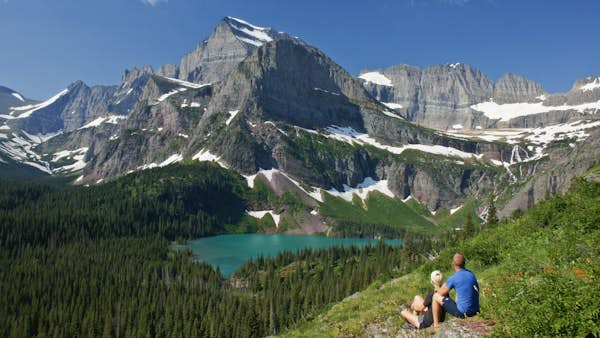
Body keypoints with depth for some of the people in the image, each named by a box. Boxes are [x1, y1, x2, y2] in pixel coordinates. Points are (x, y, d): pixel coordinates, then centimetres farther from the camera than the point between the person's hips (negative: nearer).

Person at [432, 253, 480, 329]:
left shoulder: (453, 278, -14)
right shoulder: (472, 274, 5)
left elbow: (441, 293, -2)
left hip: (462, 313, -7)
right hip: (475, 312, 7)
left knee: (436, 296, 4)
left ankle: (436, 325, 7)